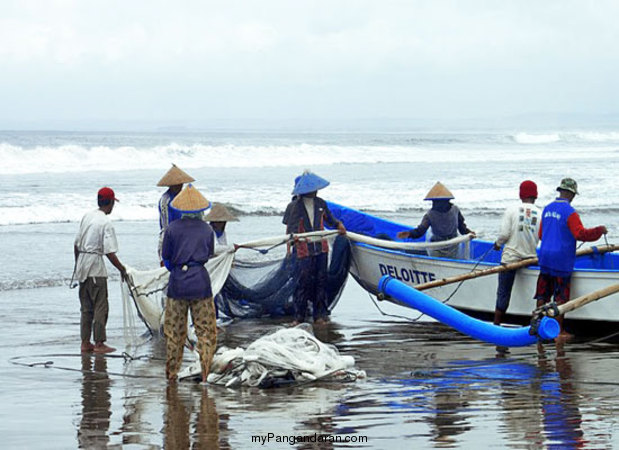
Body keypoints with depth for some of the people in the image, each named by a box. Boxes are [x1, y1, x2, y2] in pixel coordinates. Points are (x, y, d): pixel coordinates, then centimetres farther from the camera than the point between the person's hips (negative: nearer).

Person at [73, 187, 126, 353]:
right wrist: (122, 270, -7)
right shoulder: (106, 223, -13)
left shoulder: (87, 216, 8)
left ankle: (85, 342, 15)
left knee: (86, 307, 13)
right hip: (96, 267, -7)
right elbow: (110, 252, -17)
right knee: (100, 306, 0)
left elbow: (76, 244, 13)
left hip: (82, 262, 7)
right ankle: (99, 343, -1)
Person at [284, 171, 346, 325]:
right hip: (304, 251, -4)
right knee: (304, 282, -8)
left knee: (320, 282, 4)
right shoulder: (294, 207, -3)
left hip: (321, 248, 4)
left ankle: (319, 315, 9)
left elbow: (329, 219, 22)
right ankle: (299, 316, -1)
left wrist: (338, 225, 2)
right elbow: (290, 228, -5)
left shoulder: (320, 204, 10)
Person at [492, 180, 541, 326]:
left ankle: (496, 325, 6)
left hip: (510, 257, -1)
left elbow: (504, 234, -10)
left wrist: (498, 244, 10)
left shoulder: (512, 209, -6)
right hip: (530, 258, 2)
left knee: (503, 294, 4)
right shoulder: (540, 213, -2)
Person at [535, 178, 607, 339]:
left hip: (545, 257, 7)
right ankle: (559, 330, 2)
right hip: (561, 260, -7)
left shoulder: (547, 209, 10)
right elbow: (581, 234, -20)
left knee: (543, 295, 11)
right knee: (561, 296, 0)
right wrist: (599, 230, -7)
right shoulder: (569, 212, -14)